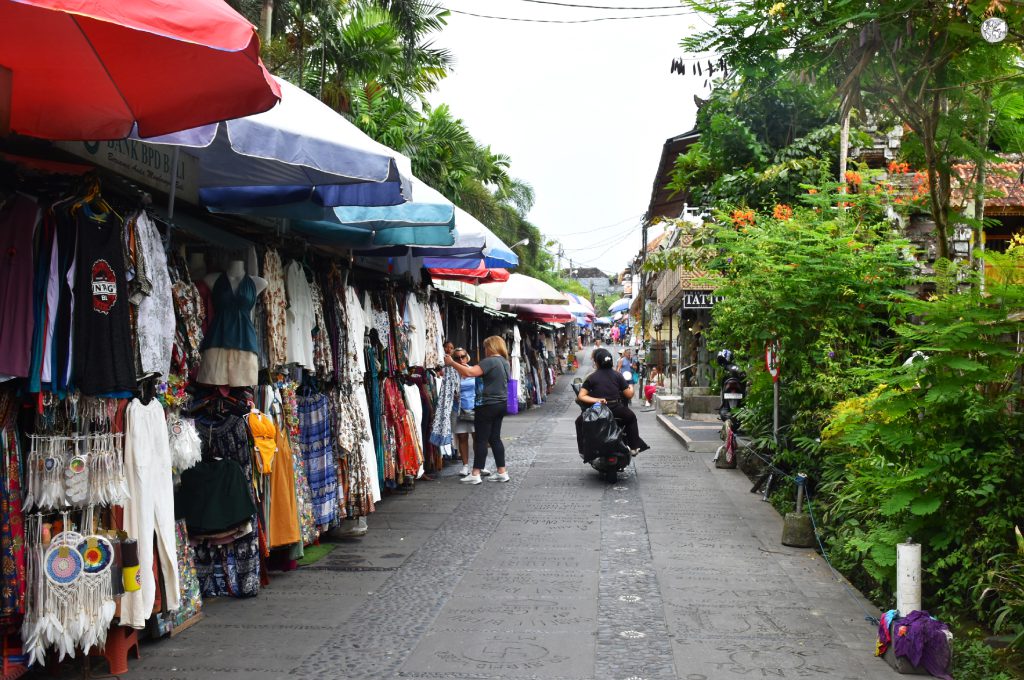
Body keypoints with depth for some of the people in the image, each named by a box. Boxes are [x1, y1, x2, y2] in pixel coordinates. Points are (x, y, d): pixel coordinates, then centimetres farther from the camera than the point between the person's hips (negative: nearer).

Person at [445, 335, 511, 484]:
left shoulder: (490, 361, -16)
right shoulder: (505, 362, 12)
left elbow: (470, 373, -23)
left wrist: (451, 363, -14)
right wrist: (470, 368, 14)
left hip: (489, 404, -9)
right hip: (502, 403, 9)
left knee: (481, 439, -3)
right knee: (495, 438, 14)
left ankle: (475, 474, -1)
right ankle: (502, 472, 14)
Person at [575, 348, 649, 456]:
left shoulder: (591, 377, -3)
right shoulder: (617, 375, 1)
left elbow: (581, 396, -12)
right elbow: (629, 395, 3)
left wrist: (595, 400, -9)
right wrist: (631, 387, 23)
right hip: (617, 410, 2)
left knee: (580, 422, 26)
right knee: (631, 418, 34)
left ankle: (584, 450, 17)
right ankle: (634, 447, 35)